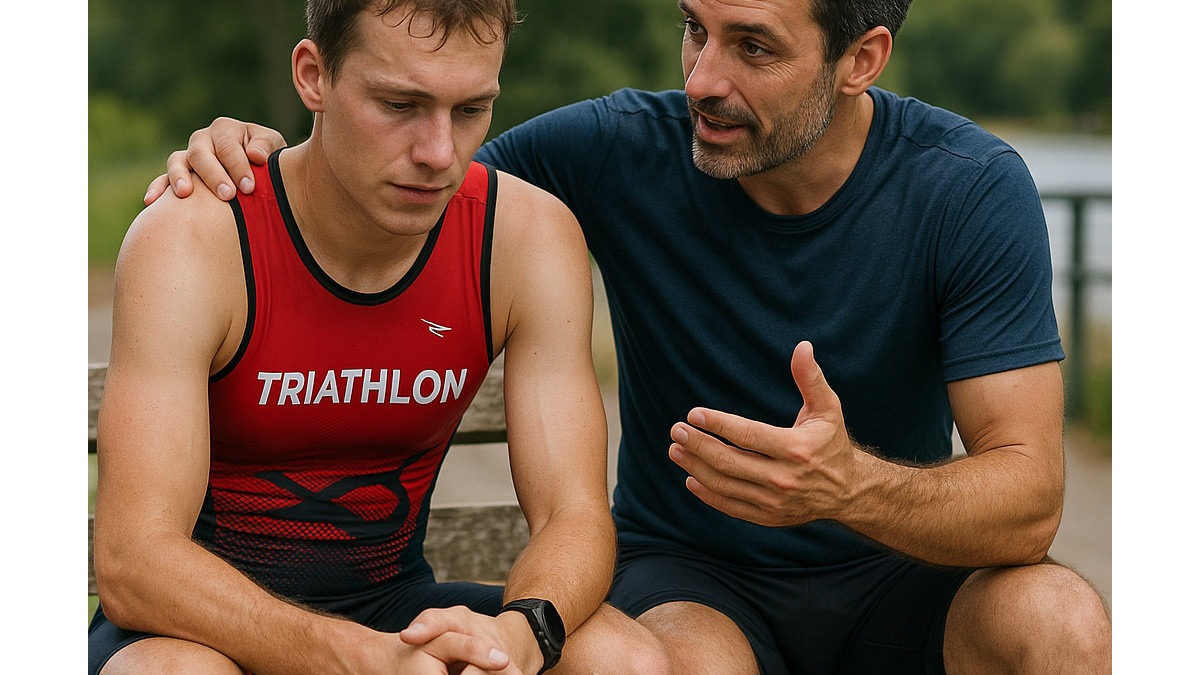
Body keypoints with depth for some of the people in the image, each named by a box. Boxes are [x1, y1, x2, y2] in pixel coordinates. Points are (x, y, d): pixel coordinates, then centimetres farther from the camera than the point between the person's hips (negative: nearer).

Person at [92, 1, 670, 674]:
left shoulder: (531, 235, -10)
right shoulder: (190, 243, -21)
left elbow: (574, 515, -13)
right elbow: (132, 559, -28)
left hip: (393, 600, 3)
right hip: (212, 615, -3)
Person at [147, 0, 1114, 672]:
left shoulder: (972, 188, -12)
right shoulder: (624, 151, -10)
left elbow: (1029, 498, -19)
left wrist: (852, 484, -40)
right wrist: (261, 159, -19)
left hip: (899, 573, 1)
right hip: (689, 578, -1)